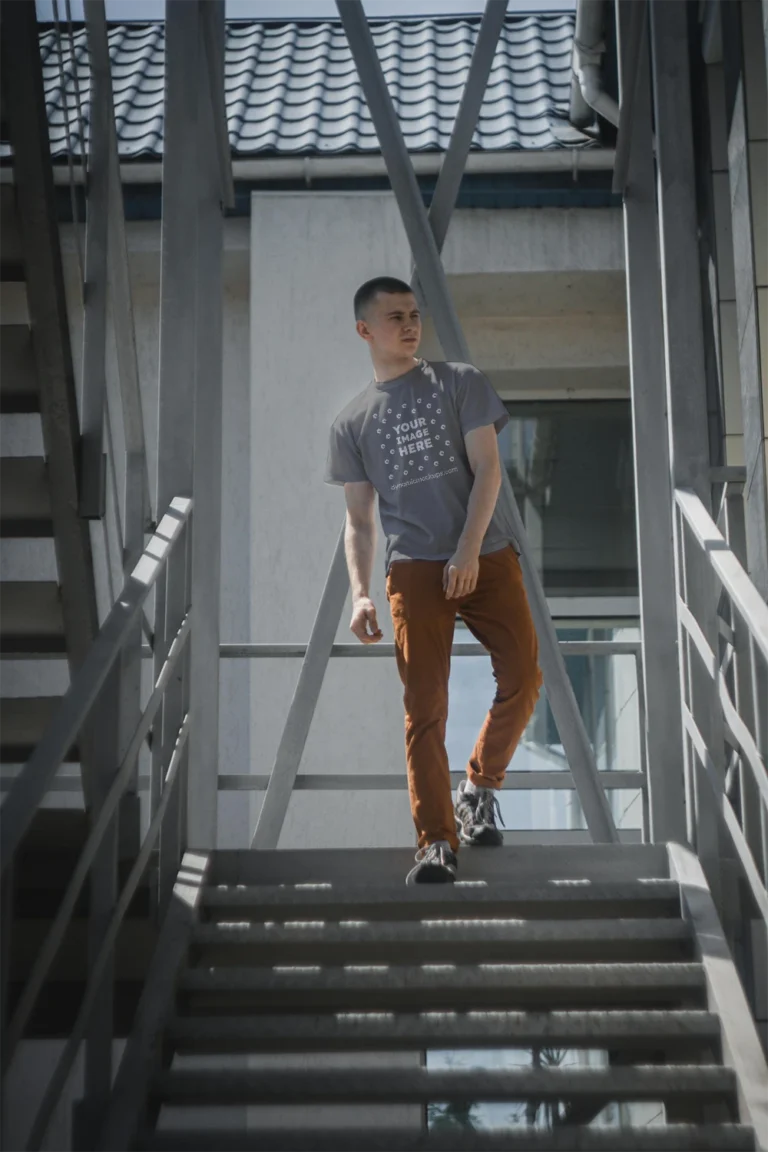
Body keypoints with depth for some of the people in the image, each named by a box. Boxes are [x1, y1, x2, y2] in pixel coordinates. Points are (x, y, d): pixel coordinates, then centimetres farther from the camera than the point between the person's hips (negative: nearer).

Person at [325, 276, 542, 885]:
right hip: (414, 568, -1)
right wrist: (360, 594, -3)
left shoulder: (461, 382, 9)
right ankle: (437, 841, -6)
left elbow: (487, 469, 0)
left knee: (523, 681, -5)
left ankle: (479, 789, 19)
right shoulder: (352, 421, 11)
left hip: (487, 556, 1)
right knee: (425, 707, -8)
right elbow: (359, 519, 11)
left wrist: (468, 550, -13)